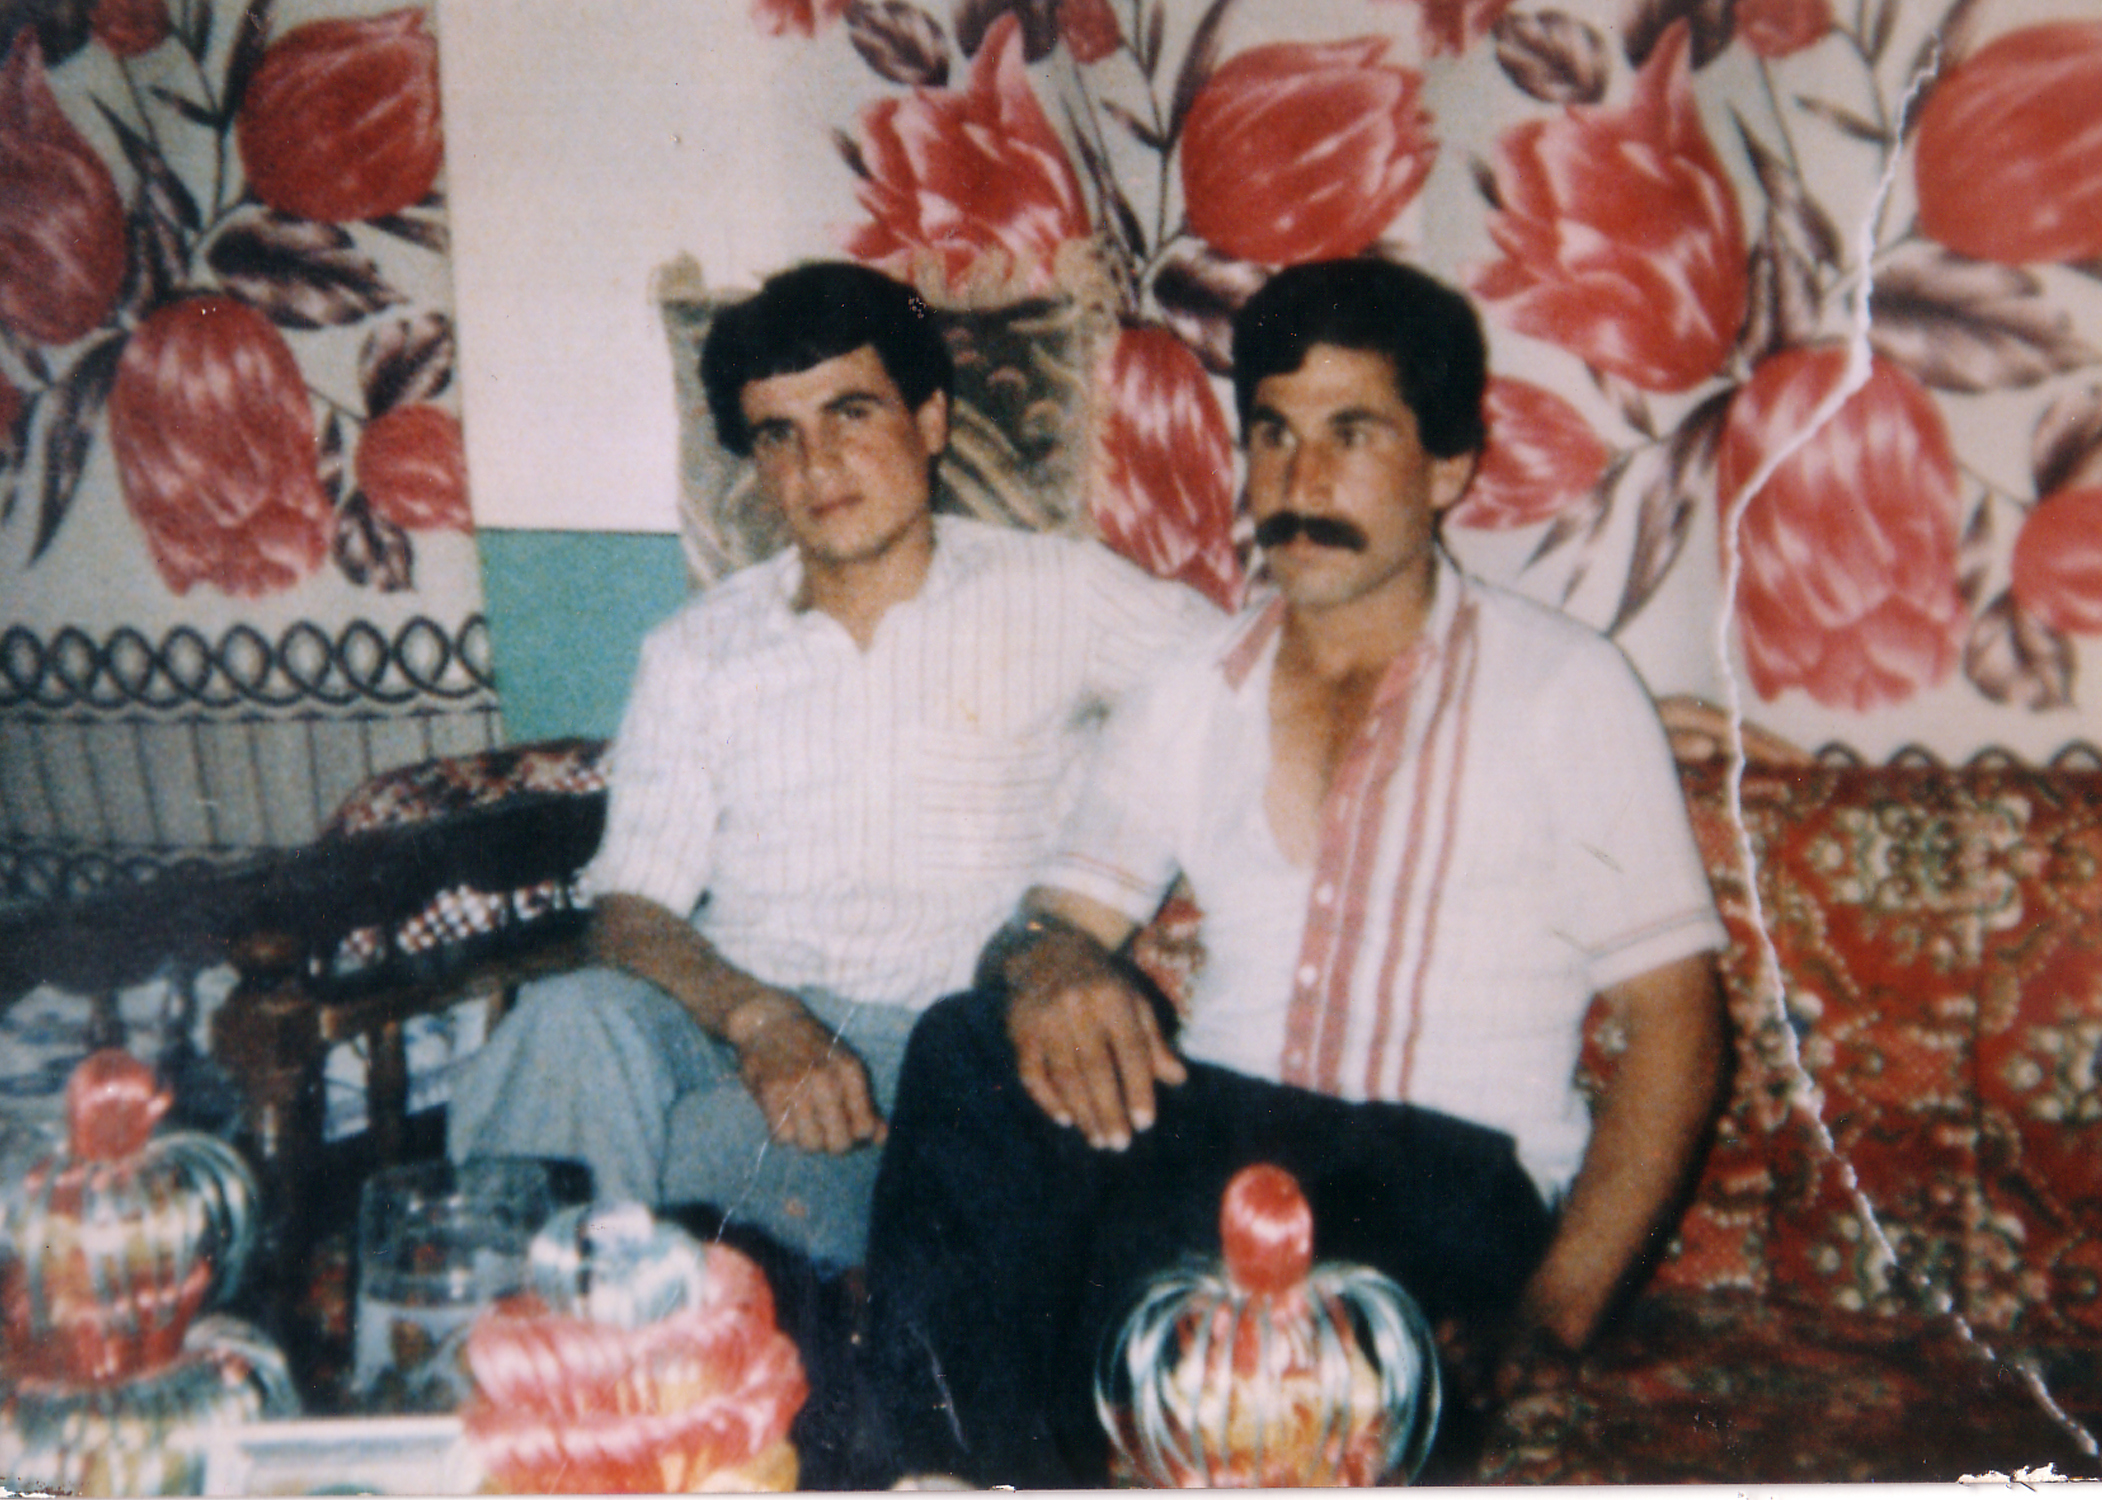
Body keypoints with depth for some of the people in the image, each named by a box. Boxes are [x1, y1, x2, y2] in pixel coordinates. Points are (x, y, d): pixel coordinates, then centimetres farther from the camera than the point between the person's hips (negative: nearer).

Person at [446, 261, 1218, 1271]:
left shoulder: (1056, 594, 10)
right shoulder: (696, 651, 16)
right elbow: (629, 911, 8)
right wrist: (758, 1016, -17)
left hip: (935, 1037, -2)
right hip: (724, 1027, 3)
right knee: (576, 1022, -32)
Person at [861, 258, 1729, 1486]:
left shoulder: (1564, 690, 4)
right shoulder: (1192, 695, 17)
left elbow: (1675, 1025, 0)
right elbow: (1061, 916, 10)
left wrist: (1545, 1317, -12)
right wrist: (1049, 973, -18)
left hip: (1449, 1166, -4)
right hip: (1207, 1133, 4)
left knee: (1183, 1212, -38)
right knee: (968, 1050, -28)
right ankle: (985, 1473, -26)